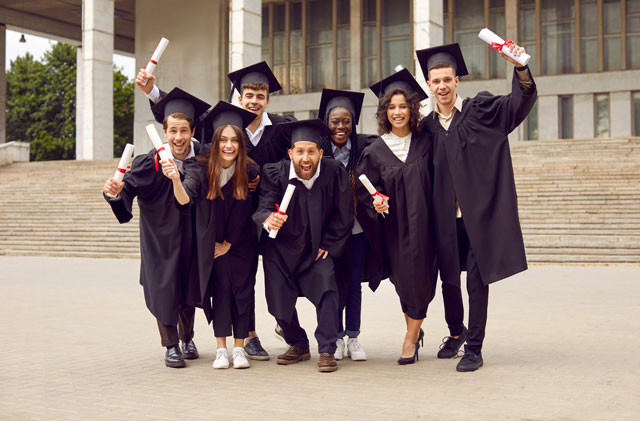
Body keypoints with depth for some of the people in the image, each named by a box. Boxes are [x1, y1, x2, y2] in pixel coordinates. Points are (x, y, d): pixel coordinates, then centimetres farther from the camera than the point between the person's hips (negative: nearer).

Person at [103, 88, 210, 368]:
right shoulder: (150, 163, -22)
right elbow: (129, 187, -29)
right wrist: (116, 192, -49)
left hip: (191, 234, 3)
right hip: (160, 235, -3)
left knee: (189, 286, 14)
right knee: (164, 289, -1)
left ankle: (187, 338, 37)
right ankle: (171, 345, 18)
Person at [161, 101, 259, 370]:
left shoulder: (249, 171, -12)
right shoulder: (199, 168, -14)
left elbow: (250, 216, -5)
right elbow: (185, 199, -30)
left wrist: (229, 243, -5)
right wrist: (176, 179, -50)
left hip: (240, 244, 1)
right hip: (211, 244, -1)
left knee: (241, 289, -2)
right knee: (221, 287, -9)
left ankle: (239, 348, 7)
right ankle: (221, 349, -2)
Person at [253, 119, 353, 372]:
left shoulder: (334, 173, -14)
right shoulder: (274, 174, -15)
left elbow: (343, 215, -5)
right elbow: (264, 207, -25)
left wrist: (327, 245, -7)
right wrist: (268, 219, -48)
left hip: (316, 247, 0)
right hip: (280, 248, 1)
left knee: (326, 284, -22)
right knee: (279, 299, -2)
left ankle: (327, 351, -12)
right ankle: (298, 345, 25)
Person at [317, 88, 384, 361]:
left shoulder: (364, 147, -6)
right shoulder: (318, 150, -8)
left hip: (357, 226, 1)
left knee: (354, 284, 7)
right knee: (333, 282, 5)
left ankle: (353, 338, 17)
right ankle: (337, 338, 16)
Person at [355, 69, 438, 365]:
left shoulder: (425, 143, 1)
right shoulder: (376, 151, 1)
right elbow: (361, 187, 6)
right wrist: (375, 201, -14)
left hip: (421, 223, -1)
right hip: (394, 227, 1)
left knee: (419, 277, -2)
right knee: (402, 279, 8)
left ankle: (410, 339, 10)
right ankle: (415, 330, 31)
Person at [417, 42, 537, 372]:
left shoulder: (480, 109, 0)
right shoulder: (427, 127, 9)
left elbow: (521, 100, -13)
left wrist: (520, 68, -31)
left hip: (478, 214, -3)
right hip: (446, 217, 3)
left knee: (477, 281, -1)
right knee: (448, 279, 13)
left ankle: (473, 348, 11)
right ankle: (456, 332, 36)